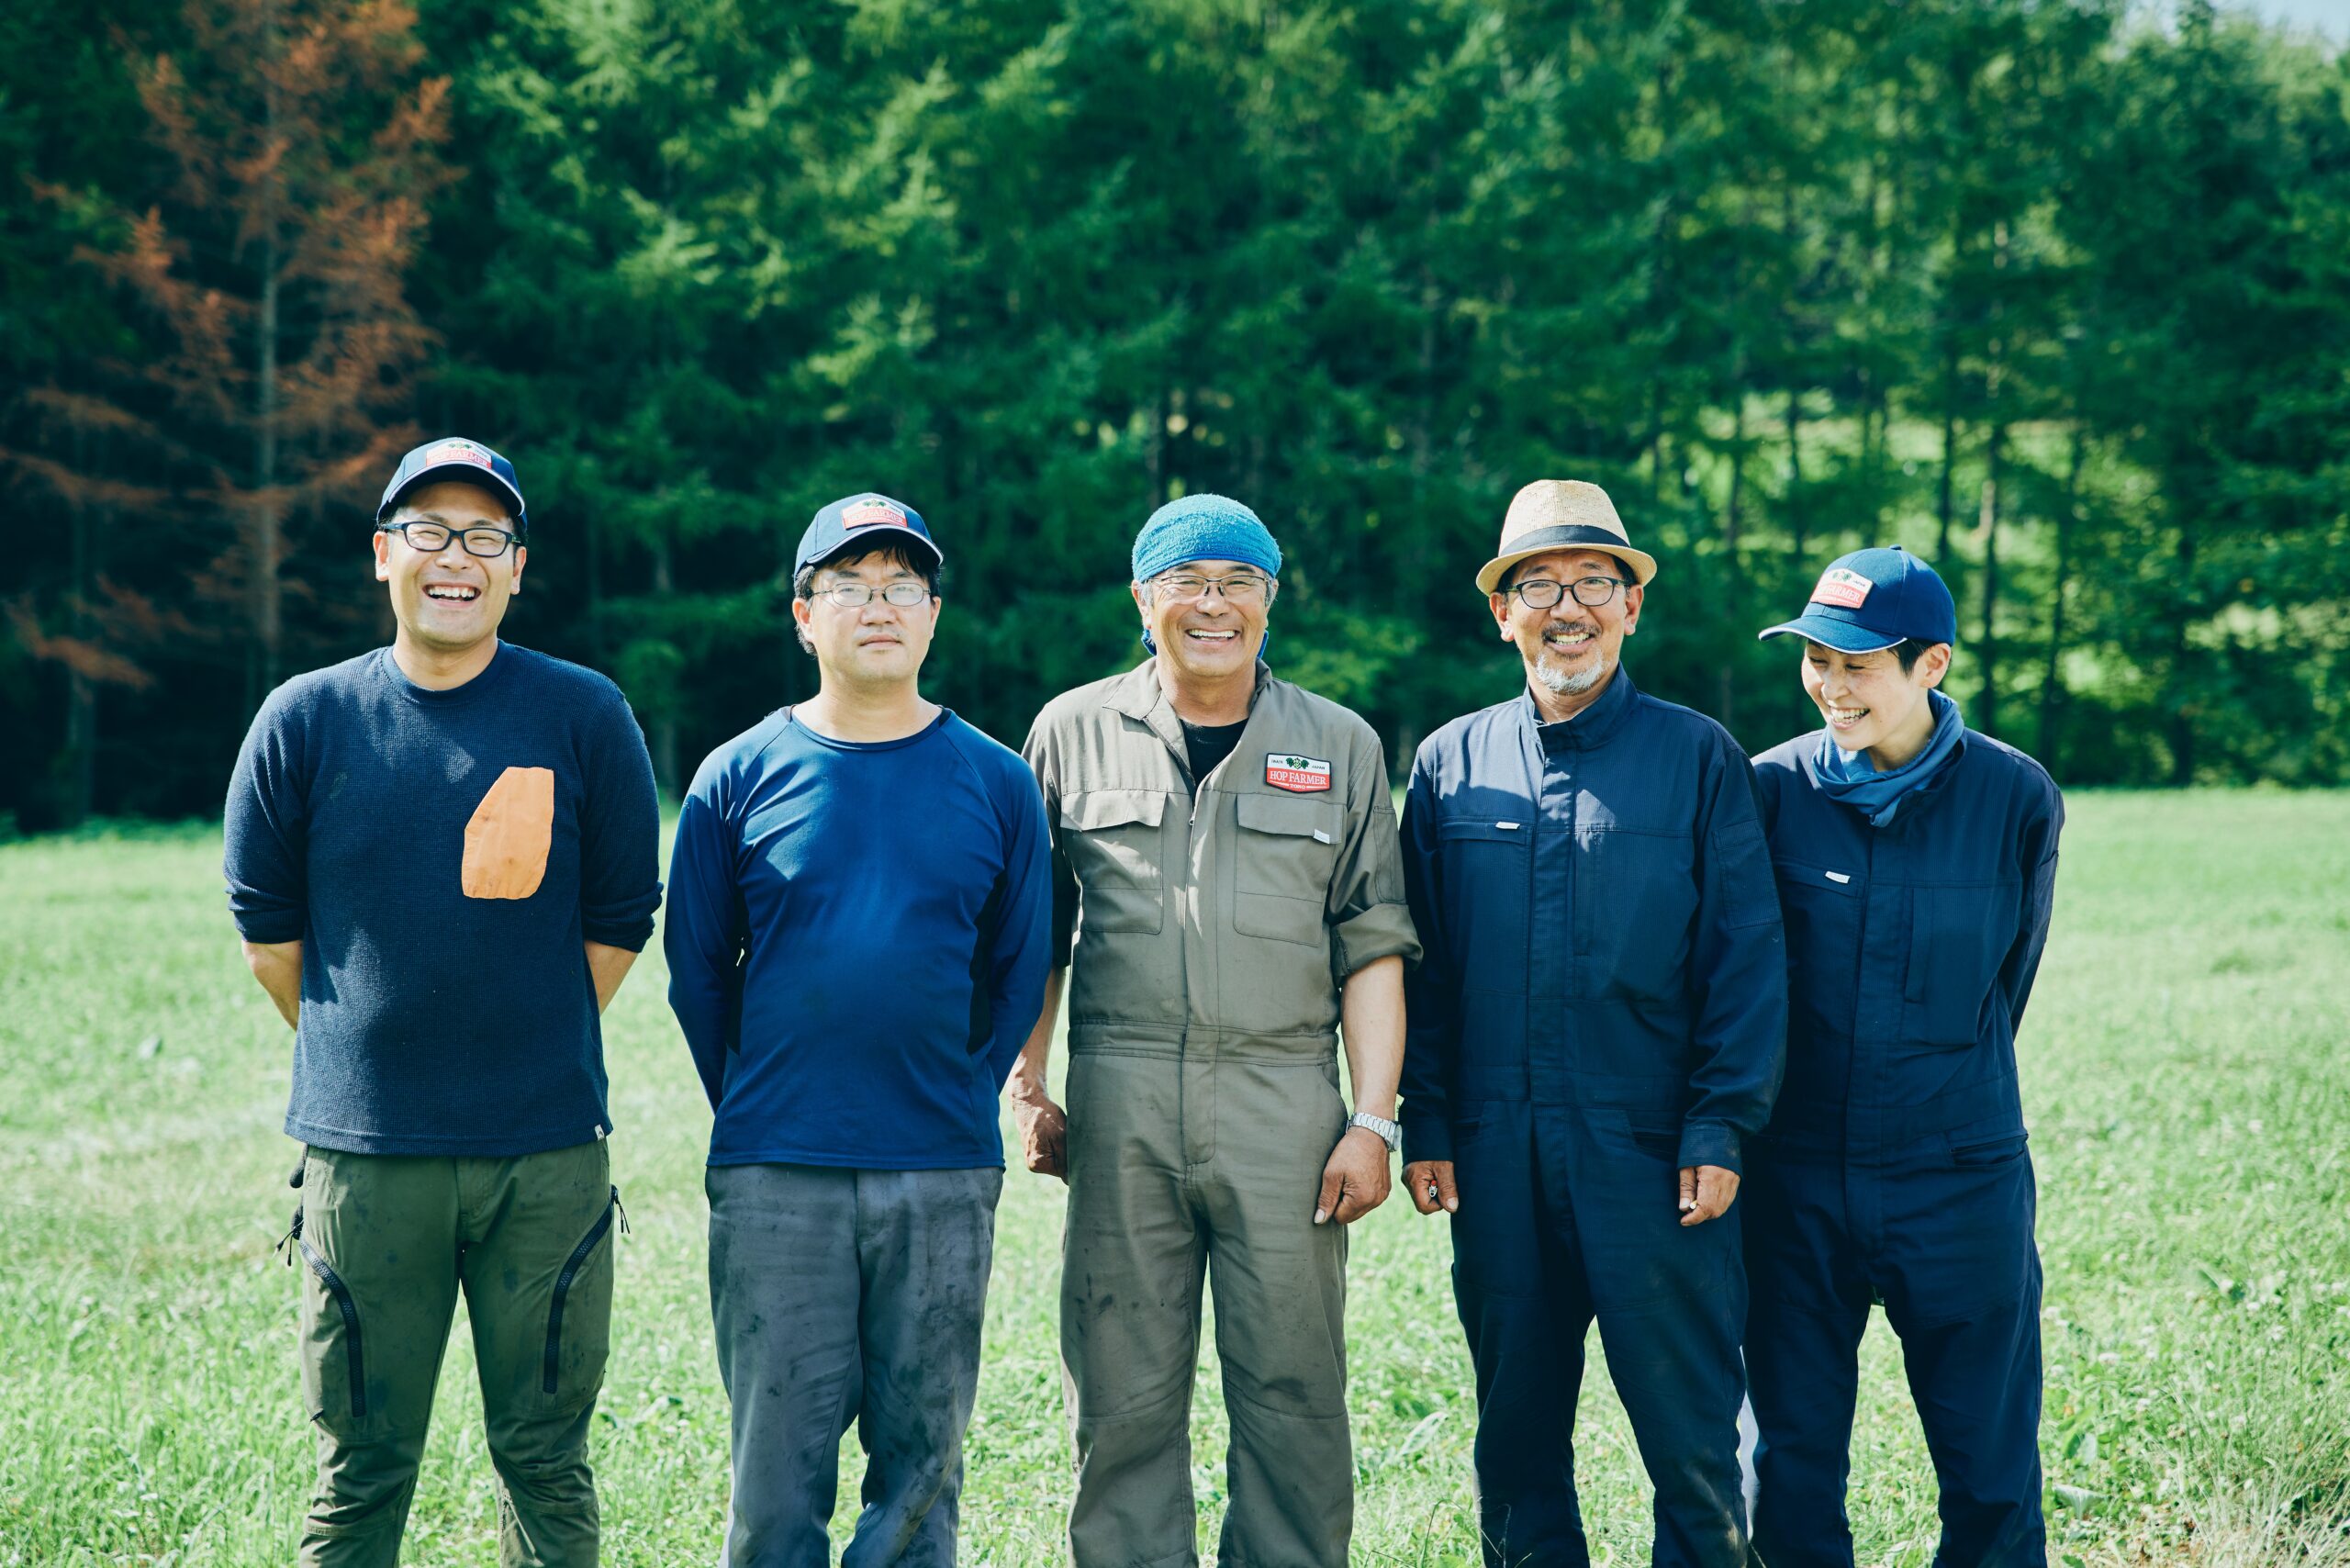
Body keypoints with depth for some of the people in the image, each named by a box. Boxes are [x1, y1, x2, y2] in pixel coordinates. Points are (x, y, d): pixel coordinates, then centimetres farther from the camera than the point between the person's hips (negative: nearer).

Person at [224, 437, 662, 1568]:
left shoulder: (584, 716, 0)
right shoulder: (306, 720, 1)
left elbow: (619, 920, 8)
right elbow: (266, 927, 10)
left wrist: (533, 1052, 11)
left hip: (548, 1151, 0)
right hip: (364, 1152, 0)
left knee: (544, 1462, 9)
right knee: (360, 1471, 6)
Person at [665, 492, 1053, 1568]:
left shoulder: (995, 782, 4)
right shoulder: (741, 776, 2)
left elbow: (1019, 972, 10)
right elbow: (696, 967, 8)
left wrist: (958, 1099, 6)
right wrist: (754, 1112, 7)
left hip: (944, 1177, 1)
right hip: (775, 1179, -1)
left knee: (921, 1456, 8)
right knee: (777, 1460, 1)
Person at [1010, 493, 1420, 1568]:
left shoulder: (1339, 746, 9)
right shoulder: (1074, 733, 10)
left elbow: (1372, 948, 7)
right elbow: (1037, 934, 15)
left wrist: (1373, 1121, -1)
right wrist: (1027, 1088, 6)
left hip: (1284, 1104, 0)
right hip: (1120, 1104, 1)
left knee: (1292, 1389, 0)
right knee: (1123, 1391, 3)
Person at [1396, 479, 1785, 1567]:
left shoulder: (1697, 757, 2)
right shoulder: (1450, 763, 9)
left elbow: (1745, 956, 0)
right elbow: (1420, 961, 11)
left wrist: (1721, 1129, -7)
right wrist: (1426, 1128, 4)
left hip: (1653, 1151, -2)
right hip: (1495, 1154, 3)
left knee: (1693, 1432, -2)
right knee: (1516, 1429, 10)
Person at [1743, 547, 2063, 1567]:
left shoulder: (2015, 797, -3)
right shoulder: (1772, 788, -3)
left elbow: (2007, 978, 10)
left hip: (1961, 1179, -1)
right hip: (1796, 1181, 1)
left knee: (1990, 1470, 3)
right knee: (1792, 1462, 8)